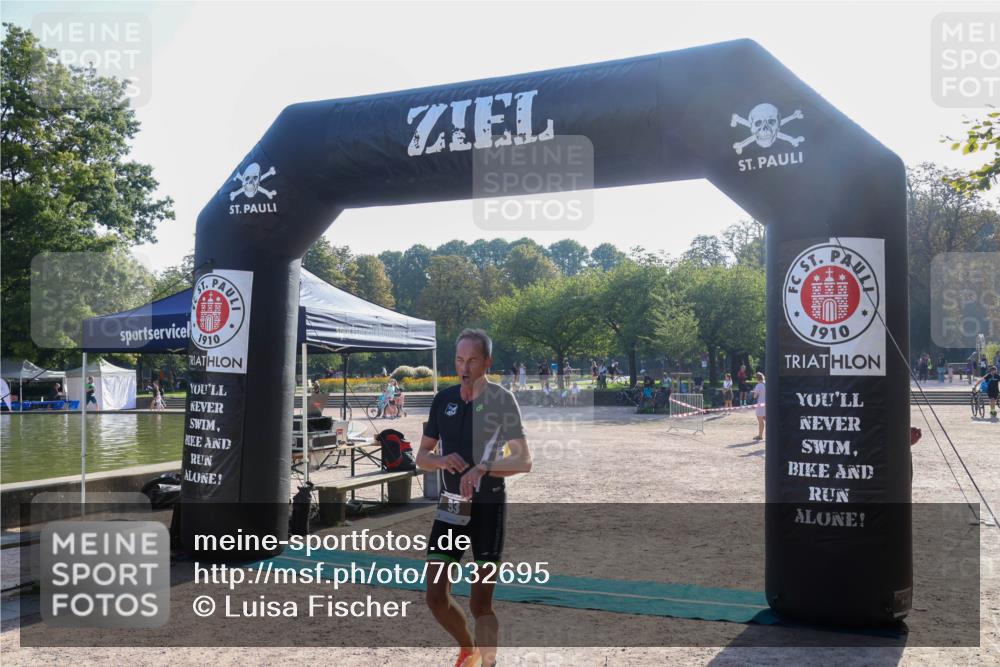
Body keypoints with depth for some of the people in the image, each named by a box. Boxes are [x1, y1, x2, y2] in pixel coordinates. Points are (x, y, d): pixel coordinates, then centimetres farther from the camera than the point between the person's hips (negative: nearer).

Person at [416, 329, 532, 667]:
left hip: (488, 508, -4)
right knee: (436, 596, 6)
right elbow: (422, 456, 11)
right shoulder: (443, 399, 6)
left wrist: (483, 467, -29)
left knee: (480, 604, -2)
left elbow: (523, 461, -13)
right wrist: (442, 460, -12)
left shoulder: (501, 400, -8)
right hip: (450, 507, 5)